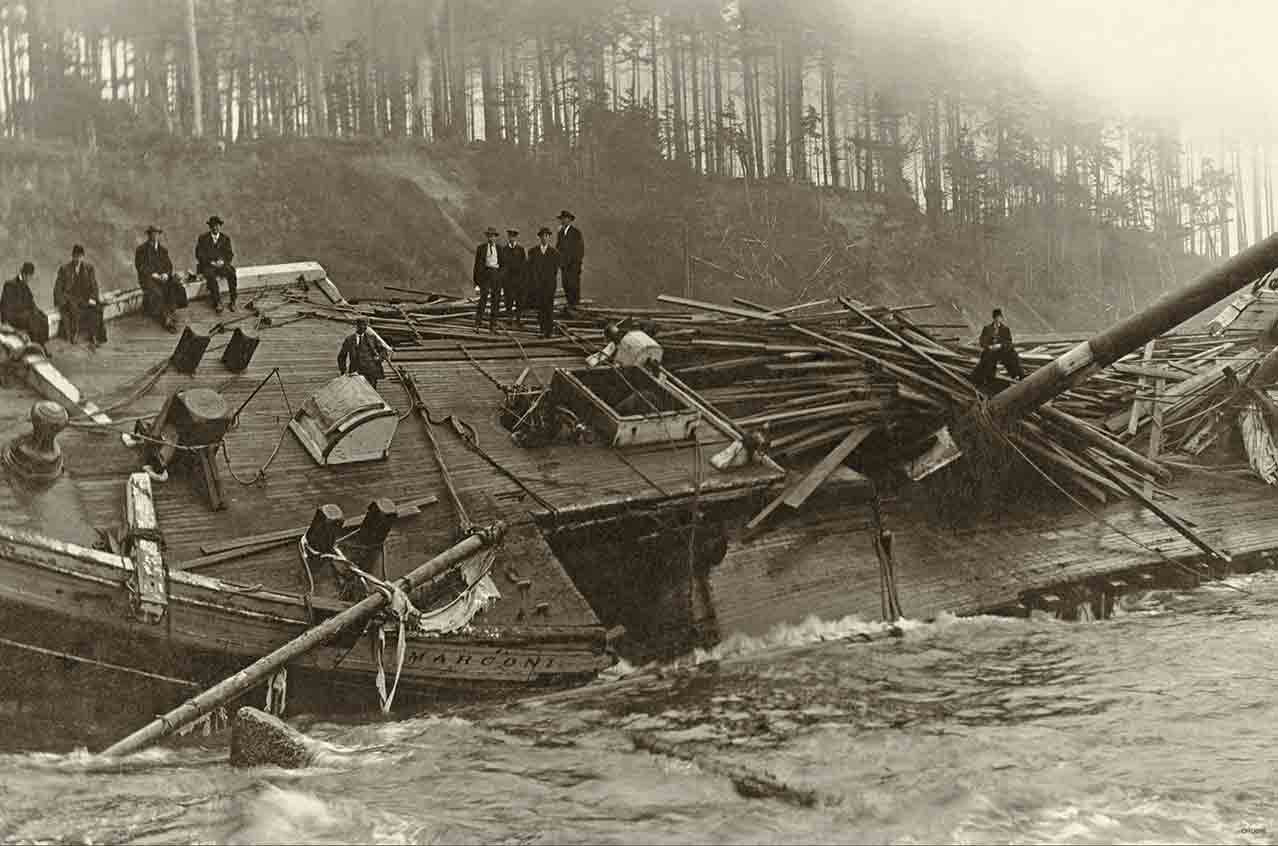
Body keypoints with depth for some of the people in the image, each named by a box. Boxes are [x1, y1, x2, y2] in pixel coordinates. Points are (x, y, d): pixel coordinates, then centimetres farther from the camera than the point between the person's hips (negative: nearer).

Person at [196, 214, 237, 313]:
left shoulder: (225, 238, 13)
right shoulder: (203, 238, 6)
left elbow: (230, 254, 9)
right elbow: (199, 255, -1)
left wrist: (222, 261, -12)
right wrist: (211, 262, -14)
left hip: (222, 264, 2)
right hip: (207, 266, -2)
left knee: (231, 271, -31)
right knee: (210, 275, -36)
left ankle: (233, 301, -29)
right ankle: (217, 303, -39)